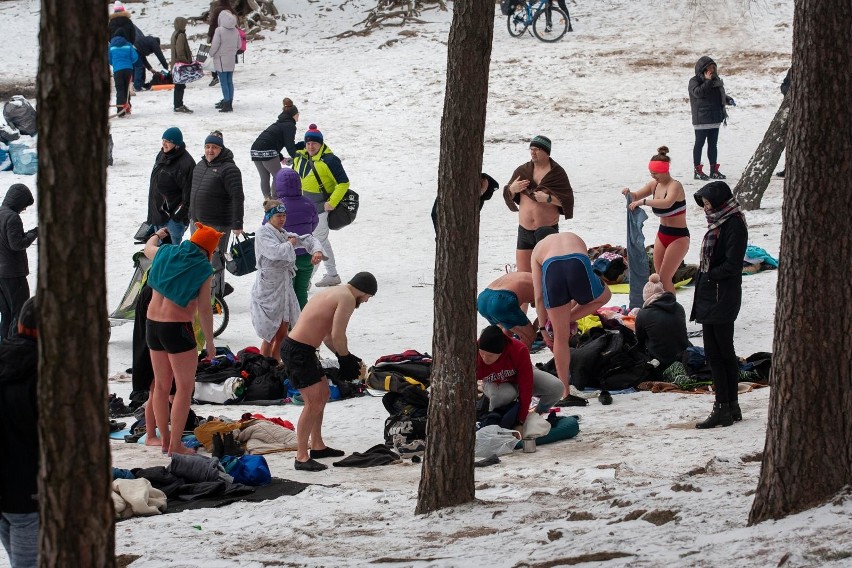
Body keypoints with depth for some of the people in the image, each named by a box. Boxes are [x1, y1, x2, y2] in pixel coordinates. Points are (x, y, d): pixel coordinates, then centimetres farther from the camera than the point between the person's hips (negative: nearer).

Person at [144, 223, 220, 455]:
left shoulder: (165, 253, 4)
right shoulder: (202, 268, -11)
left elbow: (148, 247, 29)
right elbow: (204, 309, -12)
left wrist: (157, 235, 51)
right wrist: (209, 341, -4)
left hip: (153, 325, 7)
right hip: (177, 329, -7)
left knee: (161, 385, 16)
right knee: (184, 388, 0)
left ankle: (164, 439, 24)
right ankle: (175, 445, -4)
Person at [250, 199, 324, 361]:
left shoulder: (284, 234, 13)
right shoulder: (263, 233, -10)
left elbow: (308, 240, 19)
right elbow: (275, 251, -25)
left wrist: (317, 250, -2)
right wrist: (290, 244, -7)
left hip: (285, 287, 8)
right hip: (268, 288, -8)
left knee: (282, 335, 11)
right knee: (270, 336, -5)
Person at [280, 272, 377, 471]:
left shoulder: (335, 293, 19)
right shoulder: (347, 298, -13)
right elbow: (337, 336, -19)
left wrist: (344, 357, 15)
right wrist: (346, 358, -3)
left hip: (297, 347, 11)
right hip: (298, 351, -11)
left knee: (323, 394, 23)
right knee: (313, 403, -11)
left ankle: (317, 446, 33)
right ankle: (302, 458, -9)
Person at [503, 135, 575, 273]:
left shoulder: (557, 173, -4)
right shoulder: (522, 171, 8)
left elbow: (568, 200, -9)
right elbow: (507, 195, 16)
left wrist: (548, 198, -23)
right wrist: (512, 189, -6)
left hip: (547, 231, -4)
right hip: (524, 230, 4)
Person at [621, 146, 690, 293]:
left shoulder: (674, 186, -20)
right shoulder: (654, 185, 3)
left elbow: (667, 203, -39)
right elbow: (636, 196, 9)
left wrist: (643, 201, -47)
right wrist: (629, 193, -15)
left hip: (678, 237, -8)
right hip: (662, 234, 8)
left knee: (664, 278, -10)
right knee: (659, 276, 10)